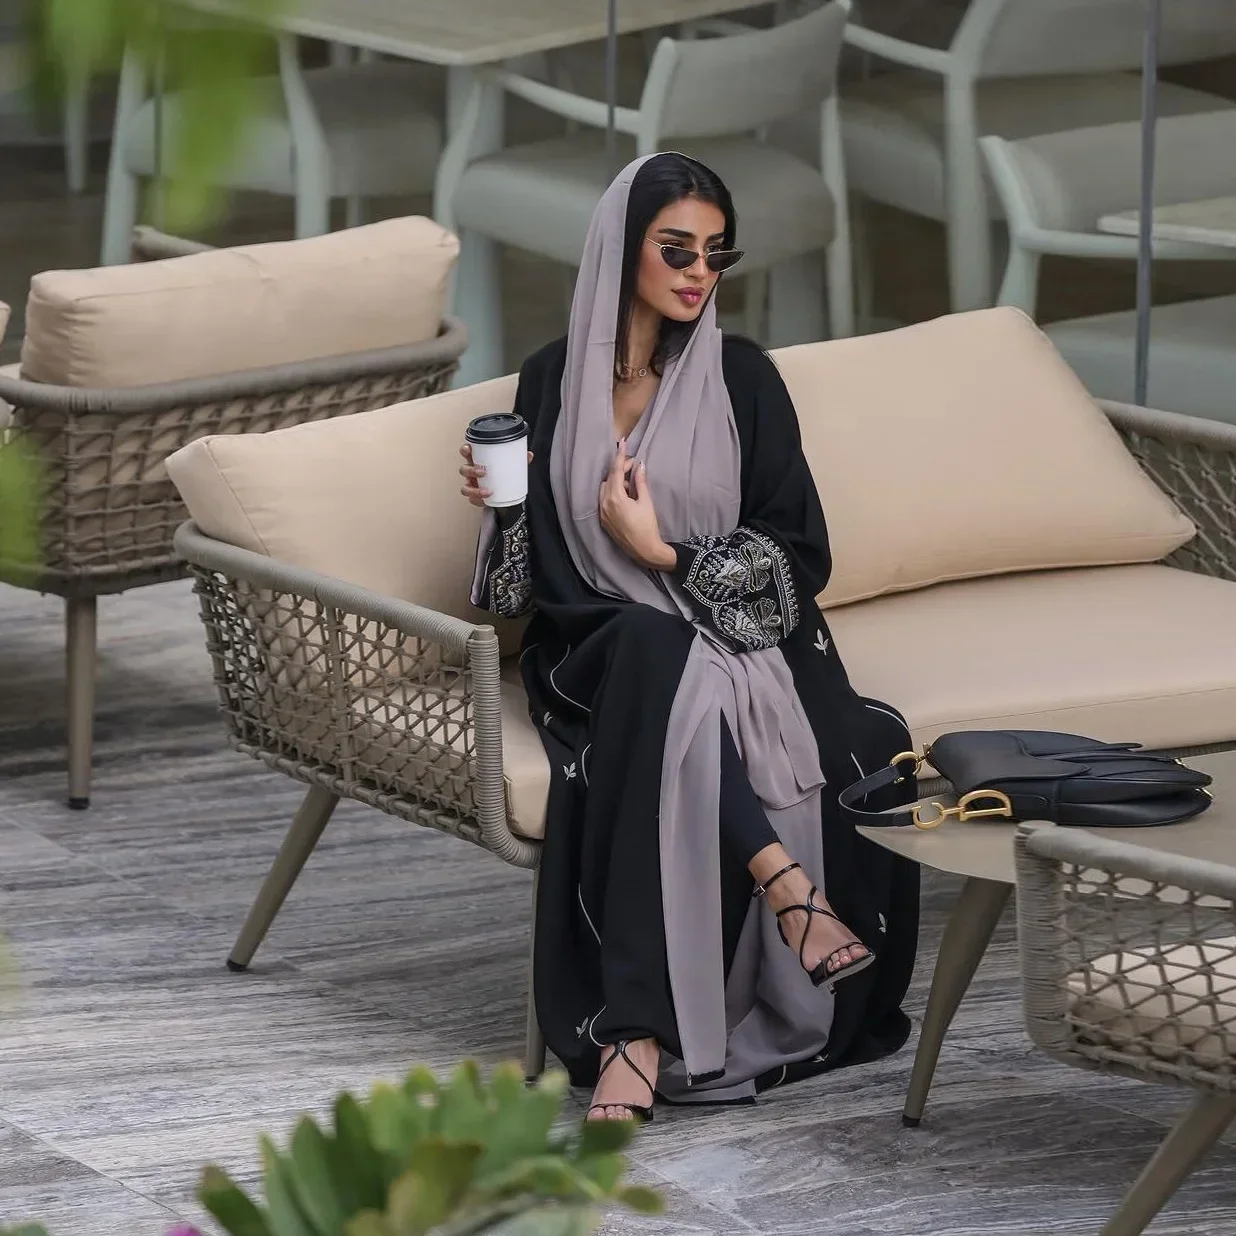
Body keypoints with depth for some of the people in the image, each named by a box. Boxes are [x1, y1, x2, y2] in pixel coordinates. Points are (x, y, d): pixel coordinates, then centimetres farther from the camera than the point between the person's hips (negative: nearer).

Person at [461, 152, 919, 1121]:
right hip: (604, 650, 1)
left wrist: (667, 553, -11)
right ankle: (786, 886, -39)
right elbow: (539, 571, 12)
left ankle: (635, 1038, -41)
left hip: (738, 642, -1)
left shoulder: (741, 377, 2)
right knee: (657, 657, -38)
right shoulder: (553, 382, 7)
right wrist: (501, 502, -8)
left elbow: (799, 554, -1)